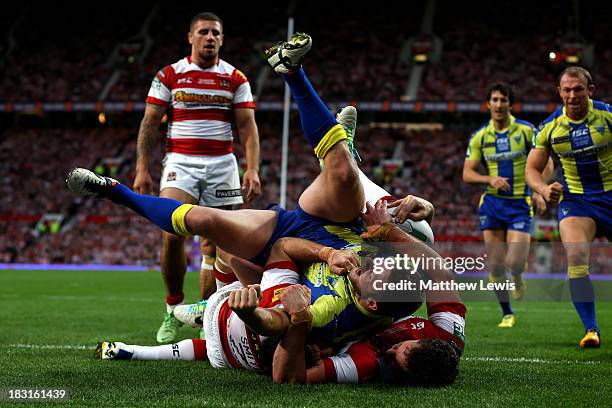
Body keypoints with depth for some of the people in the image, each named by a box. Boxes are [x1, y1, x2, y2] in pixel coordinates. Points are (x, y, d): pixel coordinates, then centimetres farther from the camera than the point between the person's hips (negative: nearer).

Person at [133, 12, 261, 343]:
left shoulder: (235, 79, 7)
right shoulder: (169, 75, 5)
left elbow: (247, 128, 5)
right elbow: (149, 124, 4)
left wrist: (253, 169, -8)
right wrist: (142, 169, -5)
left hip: (222, 165, 1)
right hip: (180, 162, -1)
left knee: (213, 246, 1)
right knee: (172, 234, -20)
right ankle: (173, 308, -2)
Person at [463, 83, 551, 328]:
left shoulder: (526, 130, -2)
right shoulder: (479, 137, 3)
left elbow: (546, 163, 3)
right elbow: (467, 174, 3)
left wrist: (539, 190, -12)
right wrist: (490, 179, -15)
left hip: (520, 204, -2)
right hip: (492, 204, 2)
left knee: (514, 263, -12)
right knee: (495, 264, -1)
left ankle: (518, 278, 26)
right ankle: (507, 313, 15)